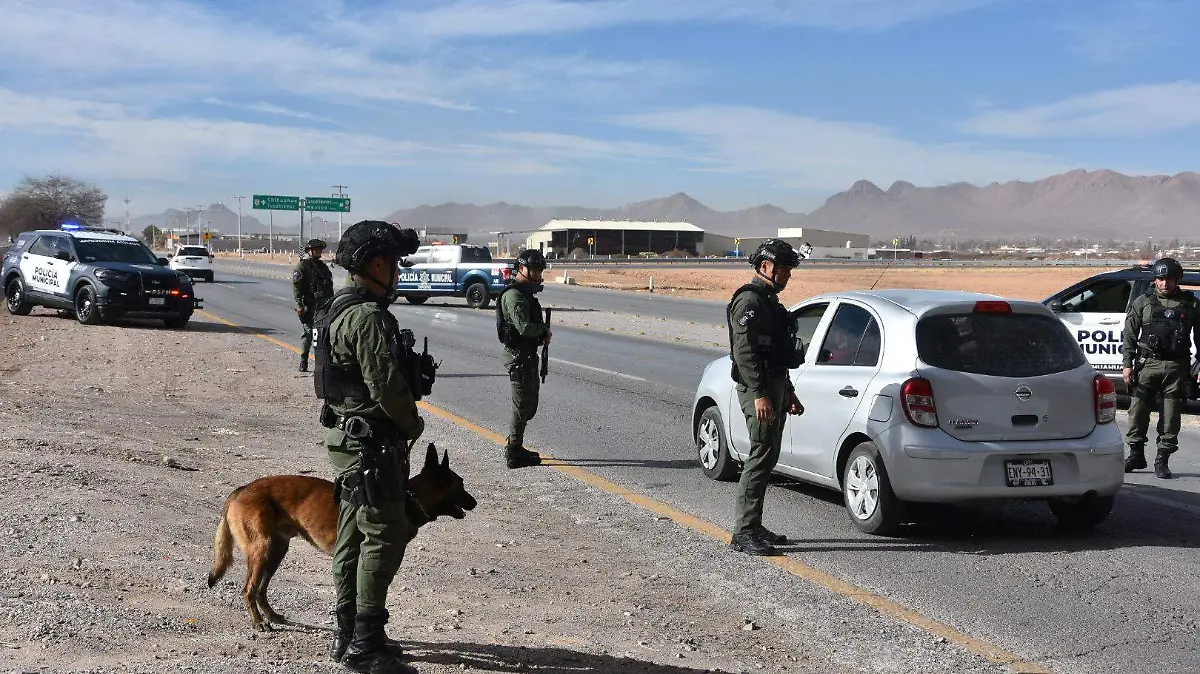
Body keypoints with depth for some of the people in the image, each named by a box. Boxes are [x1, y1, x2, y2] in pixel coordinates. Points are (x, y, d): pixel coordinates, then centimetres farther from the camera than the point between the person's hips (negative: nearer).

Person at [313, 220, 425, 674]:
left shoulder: (340, 310, 15)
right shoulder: (367, 316, -19)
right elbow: (387, 384, -22)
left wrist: (401, 426, 14)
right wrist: (413, 424, -4)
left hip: (348, 438, 11)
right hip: (371, 442, -11)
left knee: (353, 536, 14)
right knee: (384, 537, -7)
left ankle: (348, 635, 23)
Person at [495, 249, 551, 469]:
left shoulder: (526, 292, 15)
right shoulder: (514, 295, -18)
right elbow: (524, 327, -27)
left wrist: (543, 334, 2)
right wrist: (544, 330, -9)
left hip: (528, 354, 10)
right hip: (519, 355, -10)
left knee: (529, 403, 17)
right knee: (522, 405, -4)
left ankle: (515, 447, 26)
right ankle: (514, 454, 4)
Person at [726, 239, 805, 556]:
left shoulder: (769, 301, 20)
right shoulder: (749, 301, -13)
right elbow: (744, 351, -21)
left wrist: (788, 393, 26)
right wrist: (760, 395, -27)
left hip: (774, 388, 11)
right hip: (758, 388, -10)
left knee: (767, 458, 12)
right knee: (761, 457, -12)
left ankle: (753, 527, 19)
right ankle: (743, 533, -10)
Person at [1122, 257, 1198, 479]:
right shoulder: (1142, 302, 7)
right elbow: (1130, 335, 7)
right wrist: (1127, 365, 0)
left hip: (1177, 367, 0)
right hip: (1149, 364, 0)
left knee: (1171, 415, 1)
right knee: (1138, 410, -1)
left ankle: (1162, 461, 9)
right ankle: (1136, 454, 11)